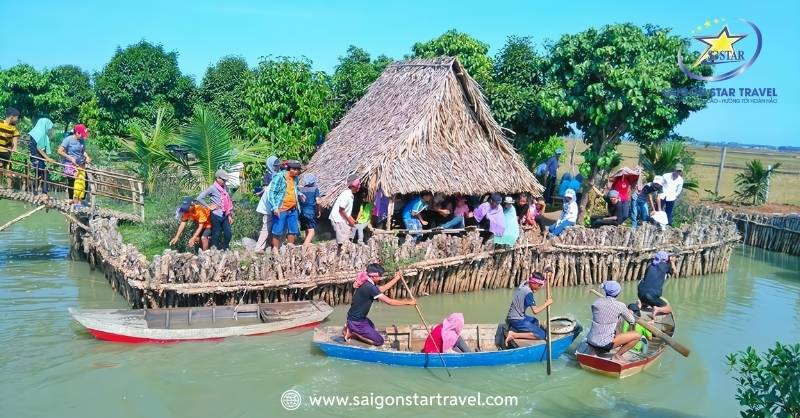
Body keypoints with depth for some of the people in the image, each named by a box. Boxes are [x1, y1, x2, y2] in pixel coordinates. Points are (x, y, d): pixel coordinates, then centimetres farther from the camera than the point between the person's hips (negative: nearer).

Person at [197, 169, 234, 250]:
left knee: (228, 234, 3)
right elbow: (199, 198, -14)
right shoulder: (212, 188, -10)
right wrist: (209, 207, -10)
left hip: (225, 215, 6)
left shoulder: (225, 187, 10)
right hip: (216, 215, -6)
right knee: (216, 235, 2)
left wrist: (230, 215, 13)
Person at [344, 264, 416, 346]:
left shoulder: (366, 283, 3)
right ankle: (352, 332, -3)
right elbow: (389, 301, -25)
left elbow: (382, 289, 16)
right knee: (379, 341, -6)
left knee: (372, 327, 37)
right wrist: (407, 302, -16)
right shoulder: (370, 288, -27)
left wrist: (396, 278, 12)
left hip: (356, 317, 10)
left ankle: (351, 328, 17)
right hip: (356, 322, -10)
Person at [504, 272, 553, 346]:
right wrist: (546, 303, -12)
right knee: (543, 335, -12)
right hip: (517, 320, -9)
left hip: (512, 317, 9)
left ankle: (514, 329, 12)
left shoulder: (523, 285, 3)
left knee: (535, 321, 33)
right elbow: (535, 311, -25)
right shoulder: (528, 293, -21)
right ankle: (514, 335, -14)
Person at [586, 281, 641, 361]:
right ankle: (617, 356, 4)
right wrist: (630, 313, 30)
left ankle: (596, 351, 18)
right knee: (636, 335, 5)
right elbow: (632, 321, 6)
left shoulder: (596, 303, 1)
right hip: (605, 344, -6)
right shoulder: (620, 306, -9)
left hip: (590, 342, 6)